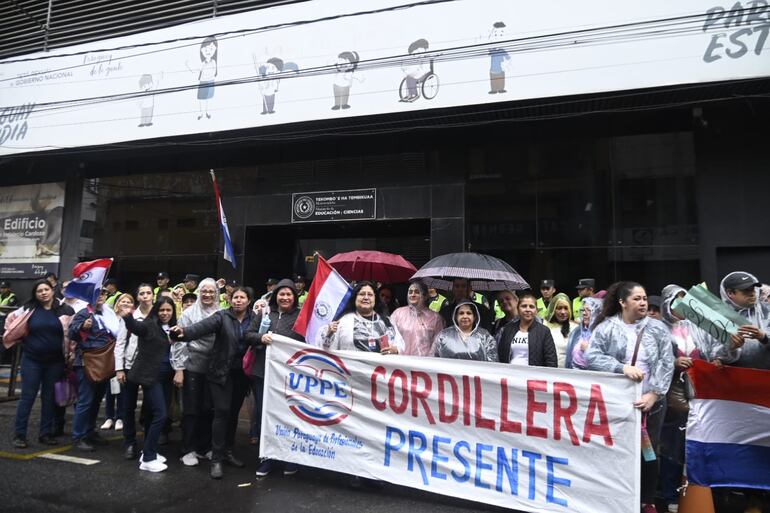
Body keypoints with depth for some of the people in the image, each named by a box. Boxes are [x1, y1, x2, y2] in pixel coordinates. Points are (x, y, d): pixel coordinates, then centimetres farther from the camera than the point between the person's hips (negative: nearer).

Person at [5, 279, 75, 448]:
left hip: (55, 361, 1)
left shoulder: (64, 311, -3)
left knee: (49, 398, 9)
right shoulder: (28, 309, -1)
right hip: (31, 360, 0)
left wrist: (68, 355, -5)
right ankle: (19, 435, 14)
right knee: (27, 397, 2)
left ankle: (46, 434, 20)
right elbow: (10, 318, 15)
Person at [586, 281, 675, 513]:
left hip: (650, 403, 2)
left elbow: (666, 364, -3)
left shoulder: (658, 328, 2)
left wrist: (653, 394, -13)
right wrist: (622, 367, -22)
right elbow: (592, 356, -10)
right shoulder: (606, 327, -3)